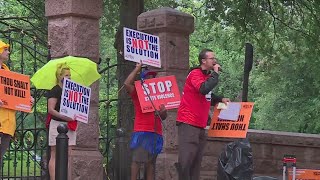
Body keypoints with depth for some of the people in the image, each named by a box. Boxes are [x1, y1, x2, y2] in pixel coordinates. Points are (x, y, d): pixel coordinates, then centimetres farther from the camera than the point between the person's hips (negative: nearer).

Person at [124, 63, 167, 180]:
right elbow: (127, 84, -14)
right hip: (142, 131, -5)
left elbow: (163, 117, 23)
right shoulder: (137, 92, 7)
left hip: (156, 132, 5)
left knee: (151, 162, 4)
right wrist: (137, 69, -5)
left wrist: (163, 111, -1)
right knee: (137, 160, -12)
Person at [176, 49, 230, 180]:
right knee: (186, 158, -14)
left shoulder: (207, 76, 17)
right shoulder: (195, 74, -10)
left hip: (200, 125, 9)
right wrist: (215, 73, -16)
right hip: (188, 123, -9)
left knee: (197, 160, 6)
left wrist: (221, 99, 15)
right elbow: (204, 89, -28)